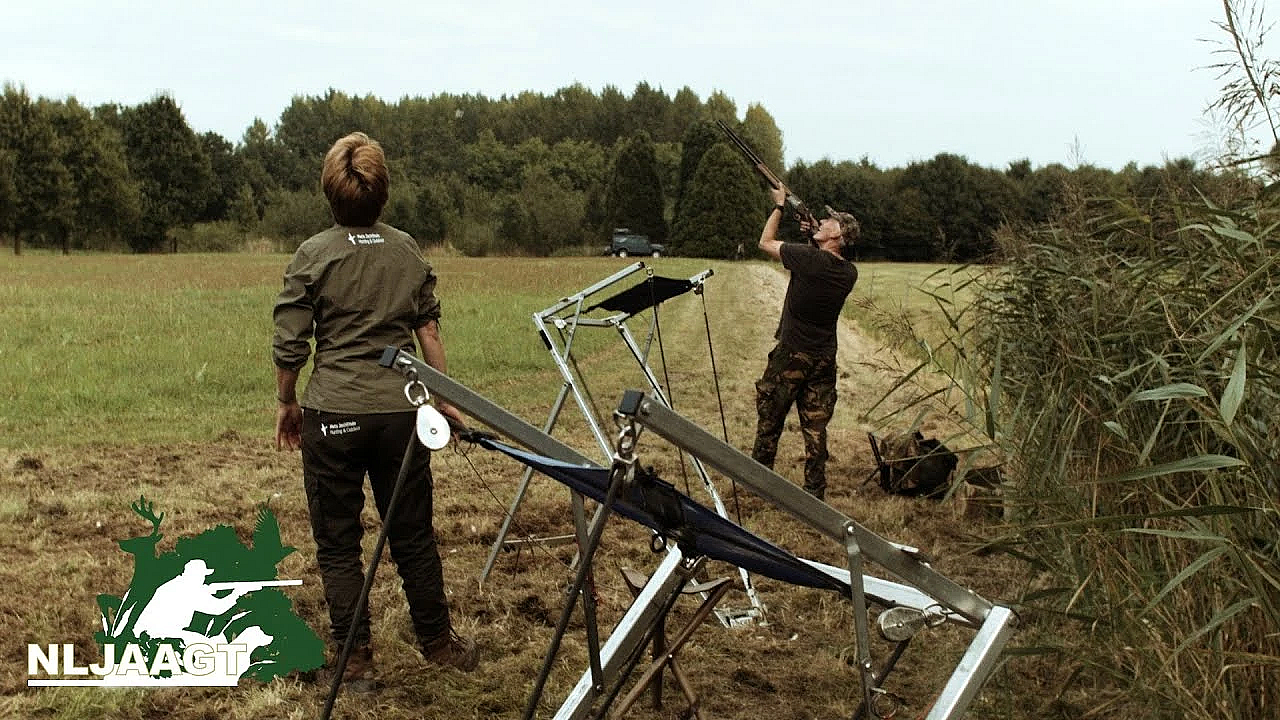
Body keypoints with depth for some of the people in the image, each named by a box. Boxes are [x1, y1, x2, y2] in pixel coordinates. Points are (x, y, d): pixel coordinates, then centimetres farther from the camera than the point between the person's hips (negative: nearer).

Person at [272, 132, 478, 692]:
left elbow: (289, 344, -6)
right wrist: (445, 397, 16)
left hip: (333, 416, -3)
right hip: (401, 412, 3)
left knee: (337, 544, 8)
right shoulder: (408, 251, 4)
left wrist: (287, 404, 9)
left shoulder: (313, 256, -6)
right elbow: (429, 330, 7)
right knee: (413, 535, 15)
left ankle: (356, 660, 14)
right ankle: (437, 641, 28)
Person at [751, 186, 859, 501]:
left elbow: (766, 242, -3)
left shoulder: (809, 258, -17)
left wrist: (779, 206, 8)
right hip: (824, 359, 5)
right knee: (816, 428, 8)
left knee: (770, 421, 11)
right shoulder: (849, 273, -1)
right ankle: (815, 492, 11)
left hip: (791, 355, -5)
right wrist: (813, 238, 13)